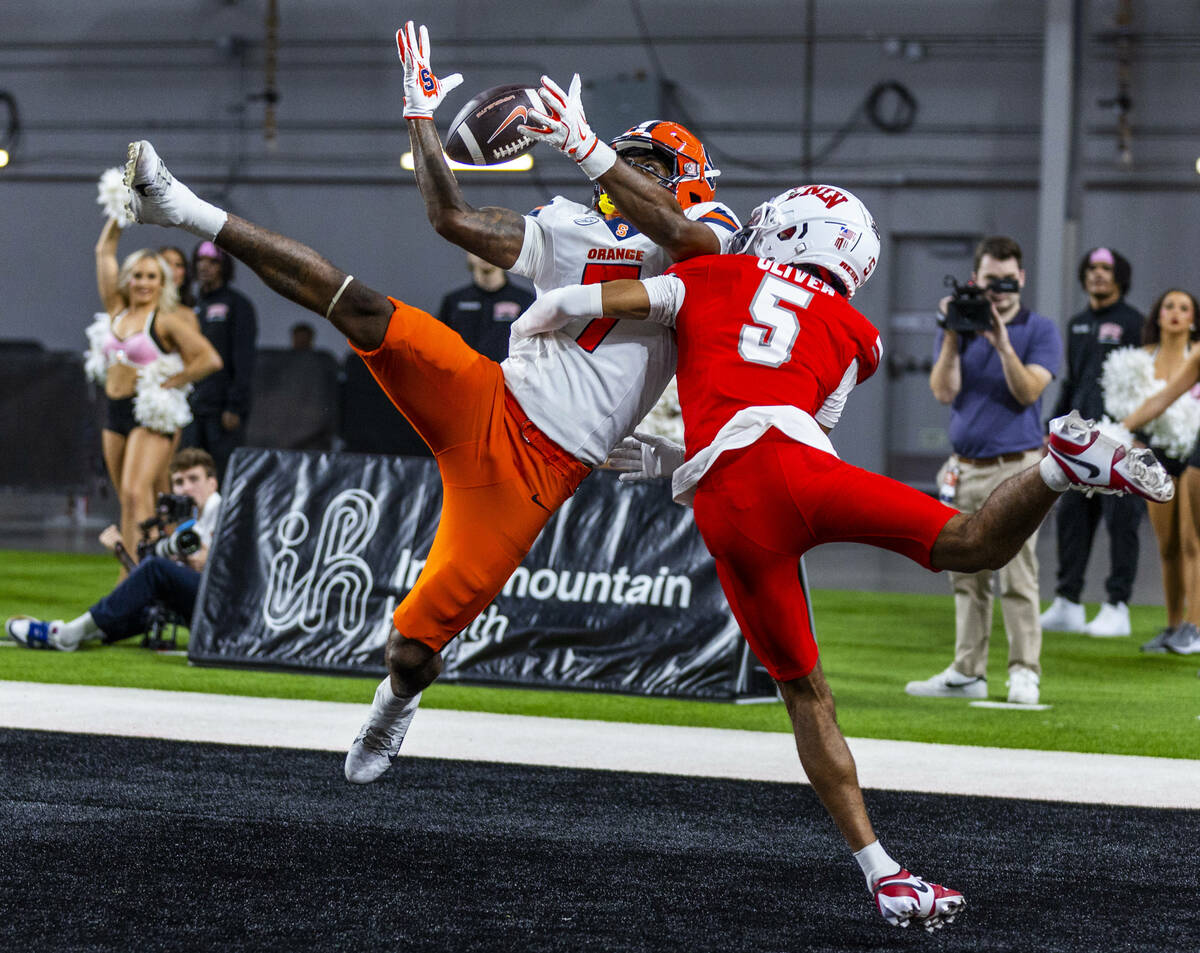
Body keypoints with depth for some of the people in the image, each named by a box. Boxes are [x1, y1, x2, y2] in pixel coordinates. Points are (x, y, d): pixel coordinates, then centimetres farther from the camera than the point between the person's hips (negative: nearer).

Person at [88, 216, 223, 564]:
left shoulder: (168, 321, -6)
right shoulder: (117, 312, 11)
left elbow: (210, 360, -12)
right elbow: (104, 252, 14)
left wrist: (170, 382, -10)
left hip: (151, 413, -6)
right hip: (115, 413, 6)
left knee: (136, 493, -19)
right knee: (126, 499, 8)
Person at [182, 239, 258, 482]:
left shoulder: (238, 305, -3)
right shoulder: (195, 307, 17)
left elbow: (244, 360, -10)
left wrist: (235, 407, -17)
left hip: (224, 409, -7)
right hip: (195, 409, 7)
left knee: (226, 475, -11)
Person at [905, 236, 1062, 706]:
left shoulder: (1039, 331, 1)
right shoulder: (961, 328, 10)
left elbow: (1028, 392, -12)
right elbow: (945, 390, -2)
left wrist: (1002, 342, -22)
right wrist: (952, 338, -13)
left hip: (1016, 470, -4)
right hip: (965, 469, 4)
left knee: (1017, 575, -9)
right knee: (967, 577, 7)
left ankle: (1024, 672, -6)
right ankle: (967, 672, 12)